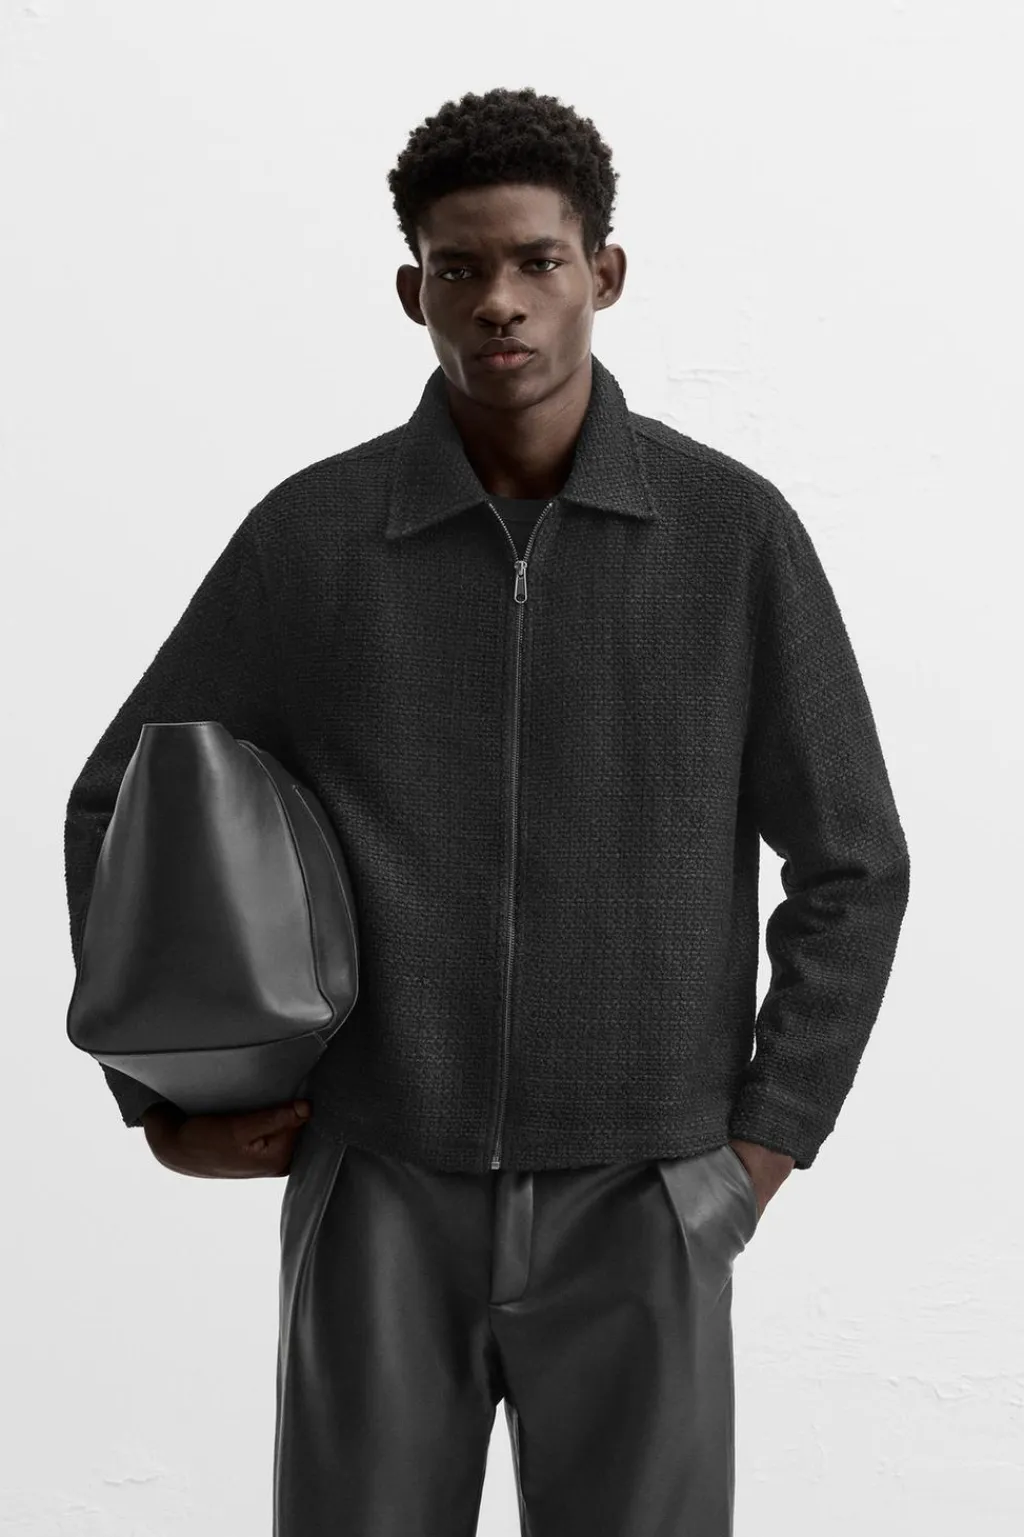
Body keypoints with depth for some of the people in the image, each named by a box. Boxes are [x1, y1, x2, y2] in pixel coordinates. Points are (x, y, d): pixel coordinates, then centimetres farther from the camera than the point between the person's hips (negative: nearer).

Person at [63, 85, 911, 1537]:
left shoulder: (736, 531, -5)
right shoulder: (308, 535, -4)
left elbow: (850, 865, 3)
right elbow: (120, 812, 9)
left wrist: (761, 1150, -2)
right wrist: (162, 1109, 2)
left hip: (631, 1212, 0)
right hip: (384, 1207, 1)